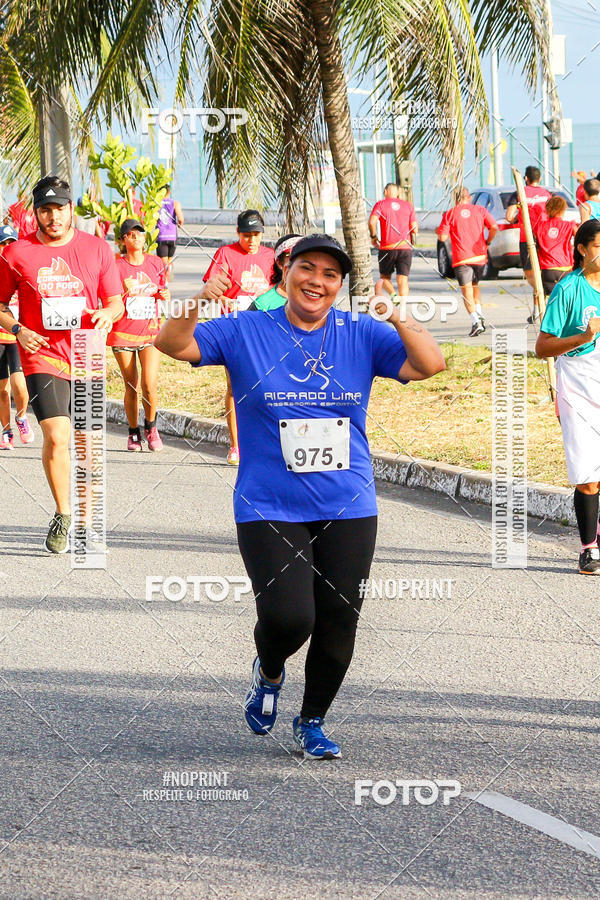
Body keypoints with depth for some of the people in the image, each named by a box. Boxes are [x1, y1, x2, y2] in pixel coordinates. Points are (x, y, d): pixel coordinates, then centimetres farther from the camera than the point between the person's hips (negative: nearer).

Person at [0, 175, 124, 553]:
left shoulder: (97, 249, 5)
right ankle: (63, 516, -2)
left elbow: (116, 302, 11)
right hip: (43, 355, -2)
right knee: (57, 435, -16)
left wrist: (106, 314, -12)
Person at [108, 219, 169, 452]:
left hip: (150, 332, 1)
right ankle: (133, 433, 21)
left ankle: (151, 427, 12)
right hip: (123, 333, -1)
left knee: (149, 384, -11)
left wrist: (165, 295, -1)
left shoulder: (155, 263, 7)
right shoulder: (117, 267, -3)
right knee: (131, 386, 4)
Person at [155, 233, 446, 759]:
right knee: (288, 618, -16)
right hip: (269, 511, -3)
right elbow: (172, 345, -4)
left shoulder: (362, 336, 4)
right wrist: (193, 308, -24)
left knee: (338, 622, 4)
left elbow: (430, 365, -3)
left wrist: (399, 320, -20)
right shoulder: (244, 333, 0)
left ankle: (312, 724, 25)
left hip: (348, 512, 3)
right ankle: (268, 673, 20)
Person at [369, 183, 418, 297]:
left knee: (384, 277, 12)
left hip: (387, 248, -2)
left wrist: (373, 237, 3)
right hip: (405, 247, 2)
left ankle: (392, 294, -16)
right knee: (403, 281, 0)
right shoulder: (408, 205, 12)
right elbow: (415, 229, 7)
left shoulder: (380, 204, 4)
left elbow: (372, 222, -12)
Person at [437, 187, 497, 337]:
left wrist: (439, 231, 17)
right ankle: (479, 312, 7)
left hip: (461, 257, -3)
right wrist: (487, 242, 11)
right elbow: (494, 227, -4)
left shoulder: (449, 214, -1)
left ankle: (475, 321, -19)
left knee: (466, 289, -4)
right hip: (480, 256, 3)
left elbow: (442, 237, -5)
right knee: (475, 285, 24)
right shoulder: (480, 210, 5)